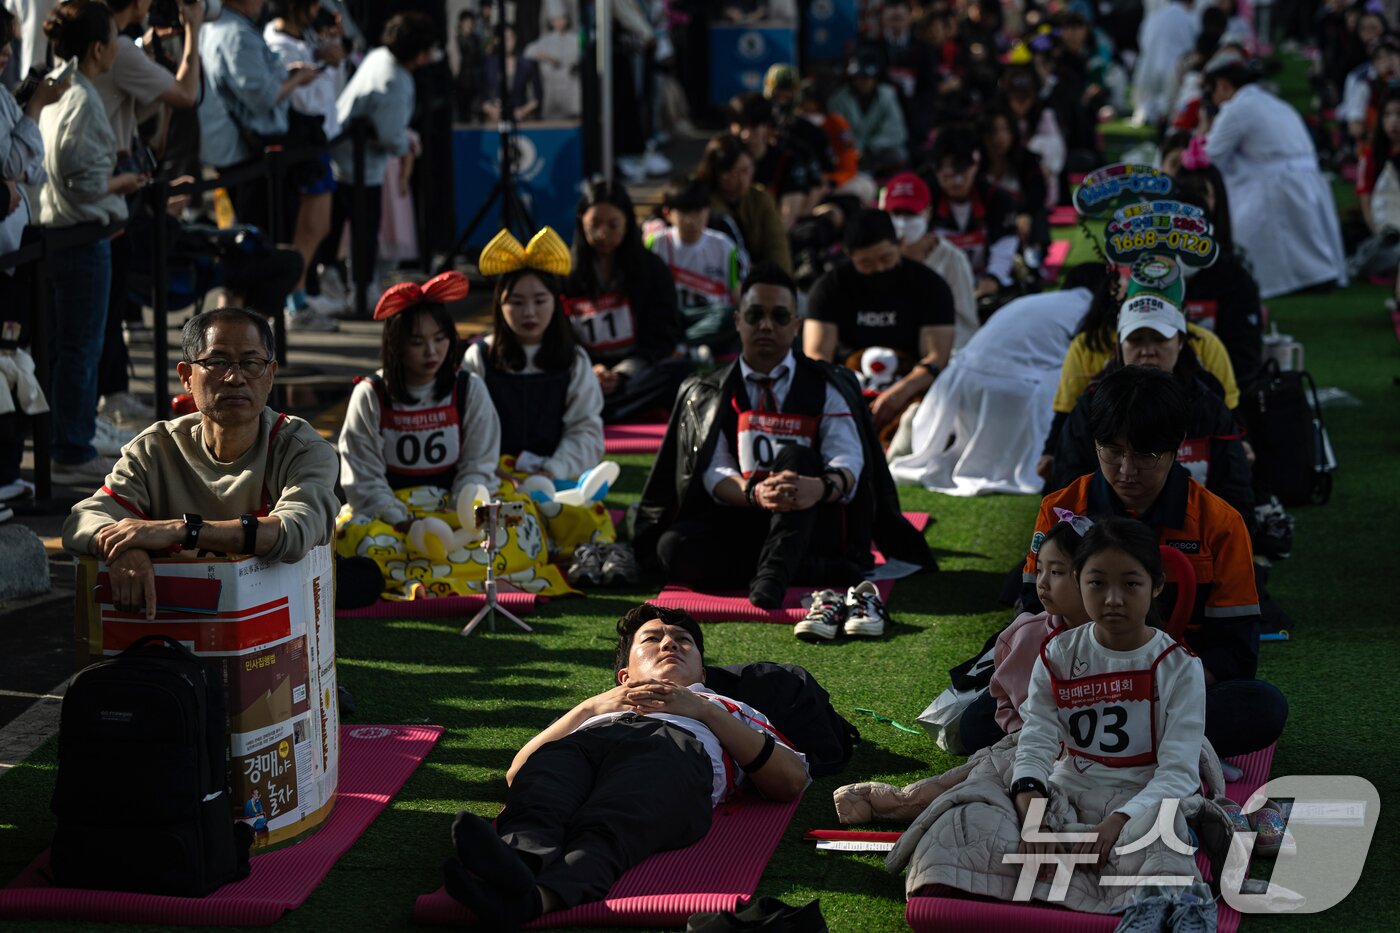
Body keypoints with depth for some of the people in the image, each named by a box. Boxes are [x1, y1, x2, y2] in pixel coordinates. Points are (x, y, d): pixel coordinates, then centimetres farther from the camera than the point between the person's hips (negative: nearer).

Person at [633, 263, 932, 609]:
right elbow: (713, 471, -4)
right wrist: (755, 493, -29)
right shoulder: (708, 395, 10)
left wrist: (821, 488, -36)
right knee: (674, 548, -29)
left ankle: (773, 573, -49)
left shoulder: (826, 386, 7)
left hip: (813, 522, -2)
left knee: (794, 456, -30)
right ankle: (824, 570, -29)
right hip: (741, 522, 2)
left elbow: (848, 461, -10)